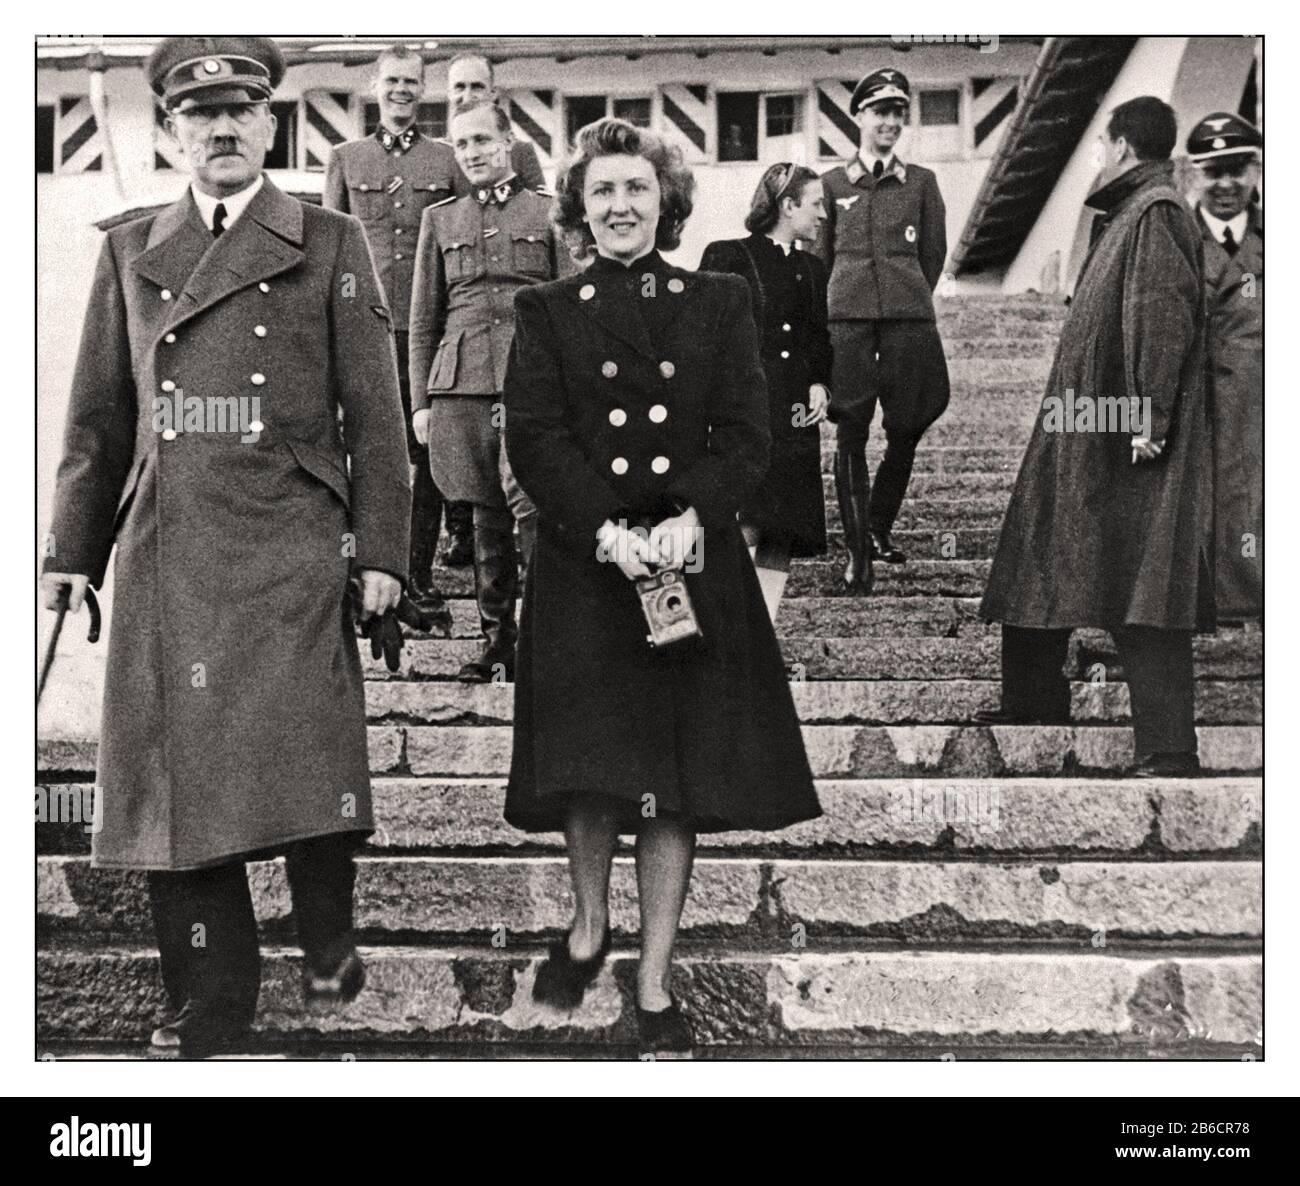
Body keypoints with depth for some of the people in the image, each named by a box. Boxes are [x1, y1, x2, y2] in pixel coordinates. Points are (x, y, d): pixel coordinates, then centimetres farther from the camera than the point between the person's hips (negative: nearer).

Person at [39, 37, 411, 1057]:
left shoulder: (330, 245, 8)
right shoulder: (130, 251, 16)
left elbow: (375, 411, 4)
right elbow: (99, 418, 16)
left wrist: (381, 549, -3)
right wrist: (73, 551, 10)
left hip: (292, 550, -3)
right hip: (166, 553, 3)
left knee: (300, 758, -8)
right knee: (175, 772, 3)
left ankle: (327, 941, 19)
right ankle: (210, 1000, 15)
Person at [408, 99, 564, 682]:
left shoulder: (548, 212, 9)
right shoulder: (440, 219, 16)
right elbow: (423, 320, 16)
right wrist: (420, 400, 10)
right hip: (461, 384, 3)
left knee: (531, 505, -17)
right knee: (486, 515, 8)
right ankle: (497, 640, 17)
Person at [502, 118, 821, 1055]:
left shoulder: (720, 304, 8)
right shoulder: (547, 313, 6)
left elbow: (747, 436, 1)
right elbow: (535, 441, -3)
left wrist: (691, 519, -16)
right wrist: (607, 531, -17)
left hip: (695, 566, 1)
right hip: (584, 565, 0)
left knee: (679, 777, 2)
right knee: (590, 768, 2)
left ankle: (656, 979, 14)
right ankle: (589, 923, 30)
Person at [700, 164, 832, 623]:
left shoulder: (812, 270, 18)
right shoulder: (727, 257, -1)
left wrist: (820, 384, 7)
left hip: (795, 422, 6)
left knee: (780, 548, 2)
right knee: (745, 530, -19)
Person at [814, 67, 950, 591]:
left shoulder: (921, 183, 12)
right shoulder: (834, 184, 11)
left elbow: (934, 256, 17)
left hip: (909, 316, 1)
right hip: (848, 317, -1)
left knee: (905, 430, 2)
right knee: (851, 434, -5)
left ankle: (879, 528, 24)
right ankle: (857, 551, -1)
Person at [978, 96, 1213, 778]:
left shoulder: (1156, 213, -10)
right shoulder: (1126, 212, 19)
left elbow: (1164, 318, -20)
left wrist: (1148, 419, -25)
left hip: (1128, 435, -10)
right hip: (1092, 430, 10)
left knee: (1141, 587, -11)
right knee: (1040, 568, 16)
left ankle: (1168, 749, -8)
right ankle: (1033, 705, 29)